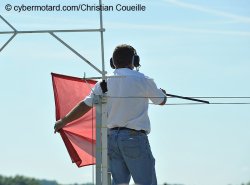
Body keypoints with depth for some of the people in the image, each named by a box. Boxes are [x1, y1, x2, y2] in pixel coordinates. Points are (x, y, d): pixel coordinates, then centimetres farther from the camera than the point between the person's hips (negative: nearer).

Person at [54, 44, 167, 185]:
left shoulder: (105, 83, 6)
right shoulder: (142, 80, -4)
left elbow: (85, 106, 10)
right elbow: (161, 101, 11)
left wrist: (64, 121, 24)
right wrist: (162, 92, 36)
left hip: (112, 137, 5)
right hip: (134, 137, -5)